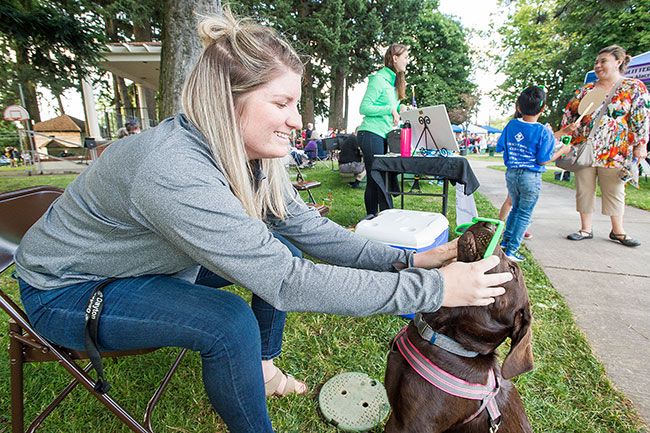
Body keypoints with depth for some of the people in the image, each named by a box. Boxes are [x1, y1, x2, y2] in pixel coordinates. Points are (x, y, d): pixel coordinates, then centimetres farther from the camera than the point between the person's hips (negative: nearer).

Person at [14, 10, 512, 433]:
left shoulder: (252, 156, -13)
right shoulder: (175, 172, -38)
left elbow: (309, 228, -12)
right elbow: (288, 283, -41)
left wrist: (405, 260, -21)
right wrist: (433, 289, -37)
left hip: (153, 265, 7)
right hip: (65, 290, -6)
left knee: (278, 251, -2)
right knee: (229, 321, -29)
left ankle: (262, 366, 18)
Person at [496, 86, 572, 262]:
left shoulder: (511, 125, -1)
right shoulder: (544, 132, -12)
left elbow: (499, 147, 6)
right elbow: (542, 160, -11)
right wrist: (561, 151, 4)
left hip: (511, 173, 5)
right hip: (531, 177, -4)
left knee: (516, 208, 23)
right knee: (525, 214, 6)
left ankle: (505, 241, 28)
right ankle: (511, 250, 7)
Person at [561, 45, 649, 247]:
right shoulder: (587, 89, 10)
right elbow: (570, 111, 18)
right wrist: (569, 125, -1)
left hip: (614, 152, -3)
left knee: (614, 191, 7)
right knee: (584, 189, 6)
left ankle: (618, 231, 21)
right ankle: (586, 229, 17)